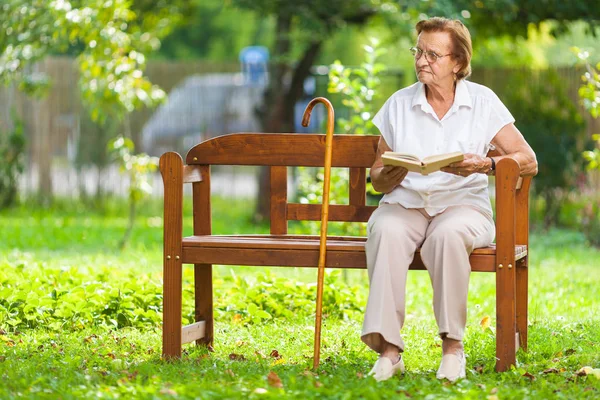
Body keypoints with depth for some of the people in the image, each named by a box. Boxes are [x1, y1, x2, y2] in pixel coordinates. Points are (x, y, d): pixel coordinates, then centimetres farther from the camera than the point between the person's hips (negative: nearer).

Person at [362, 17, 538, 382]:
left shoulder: (483, 102, 4)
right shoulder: (399, 105, 10)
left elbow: (528, 162, -1)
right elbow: (377, 178, 12)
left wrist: (486, 165, -20)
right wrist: (388, 177, -13)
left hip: (463, 204, -2)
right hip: (405, 204, 2)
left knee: (449, 234, -38)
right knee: (386, 231, -34)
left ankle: (453, 345, -27)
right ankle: (389, 348, -37)